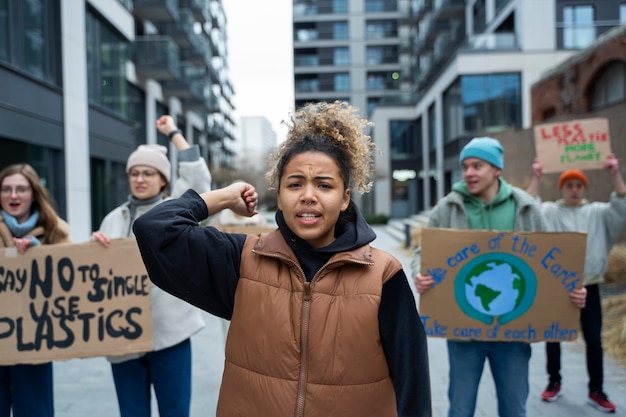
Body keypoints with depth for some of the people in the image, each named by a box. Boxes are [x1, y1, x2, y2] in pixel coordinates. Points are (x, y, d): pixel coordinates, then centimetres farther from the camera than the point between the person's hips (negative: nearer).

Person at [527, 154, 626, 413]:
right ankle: (554, 383, 27)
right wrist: (536, 178, -21)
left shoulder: (598, 212, 6)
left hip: (588, 286, 1)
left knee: (594, 339, 6)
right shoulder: (549, 211, 1)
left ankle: (596, 391, 18)